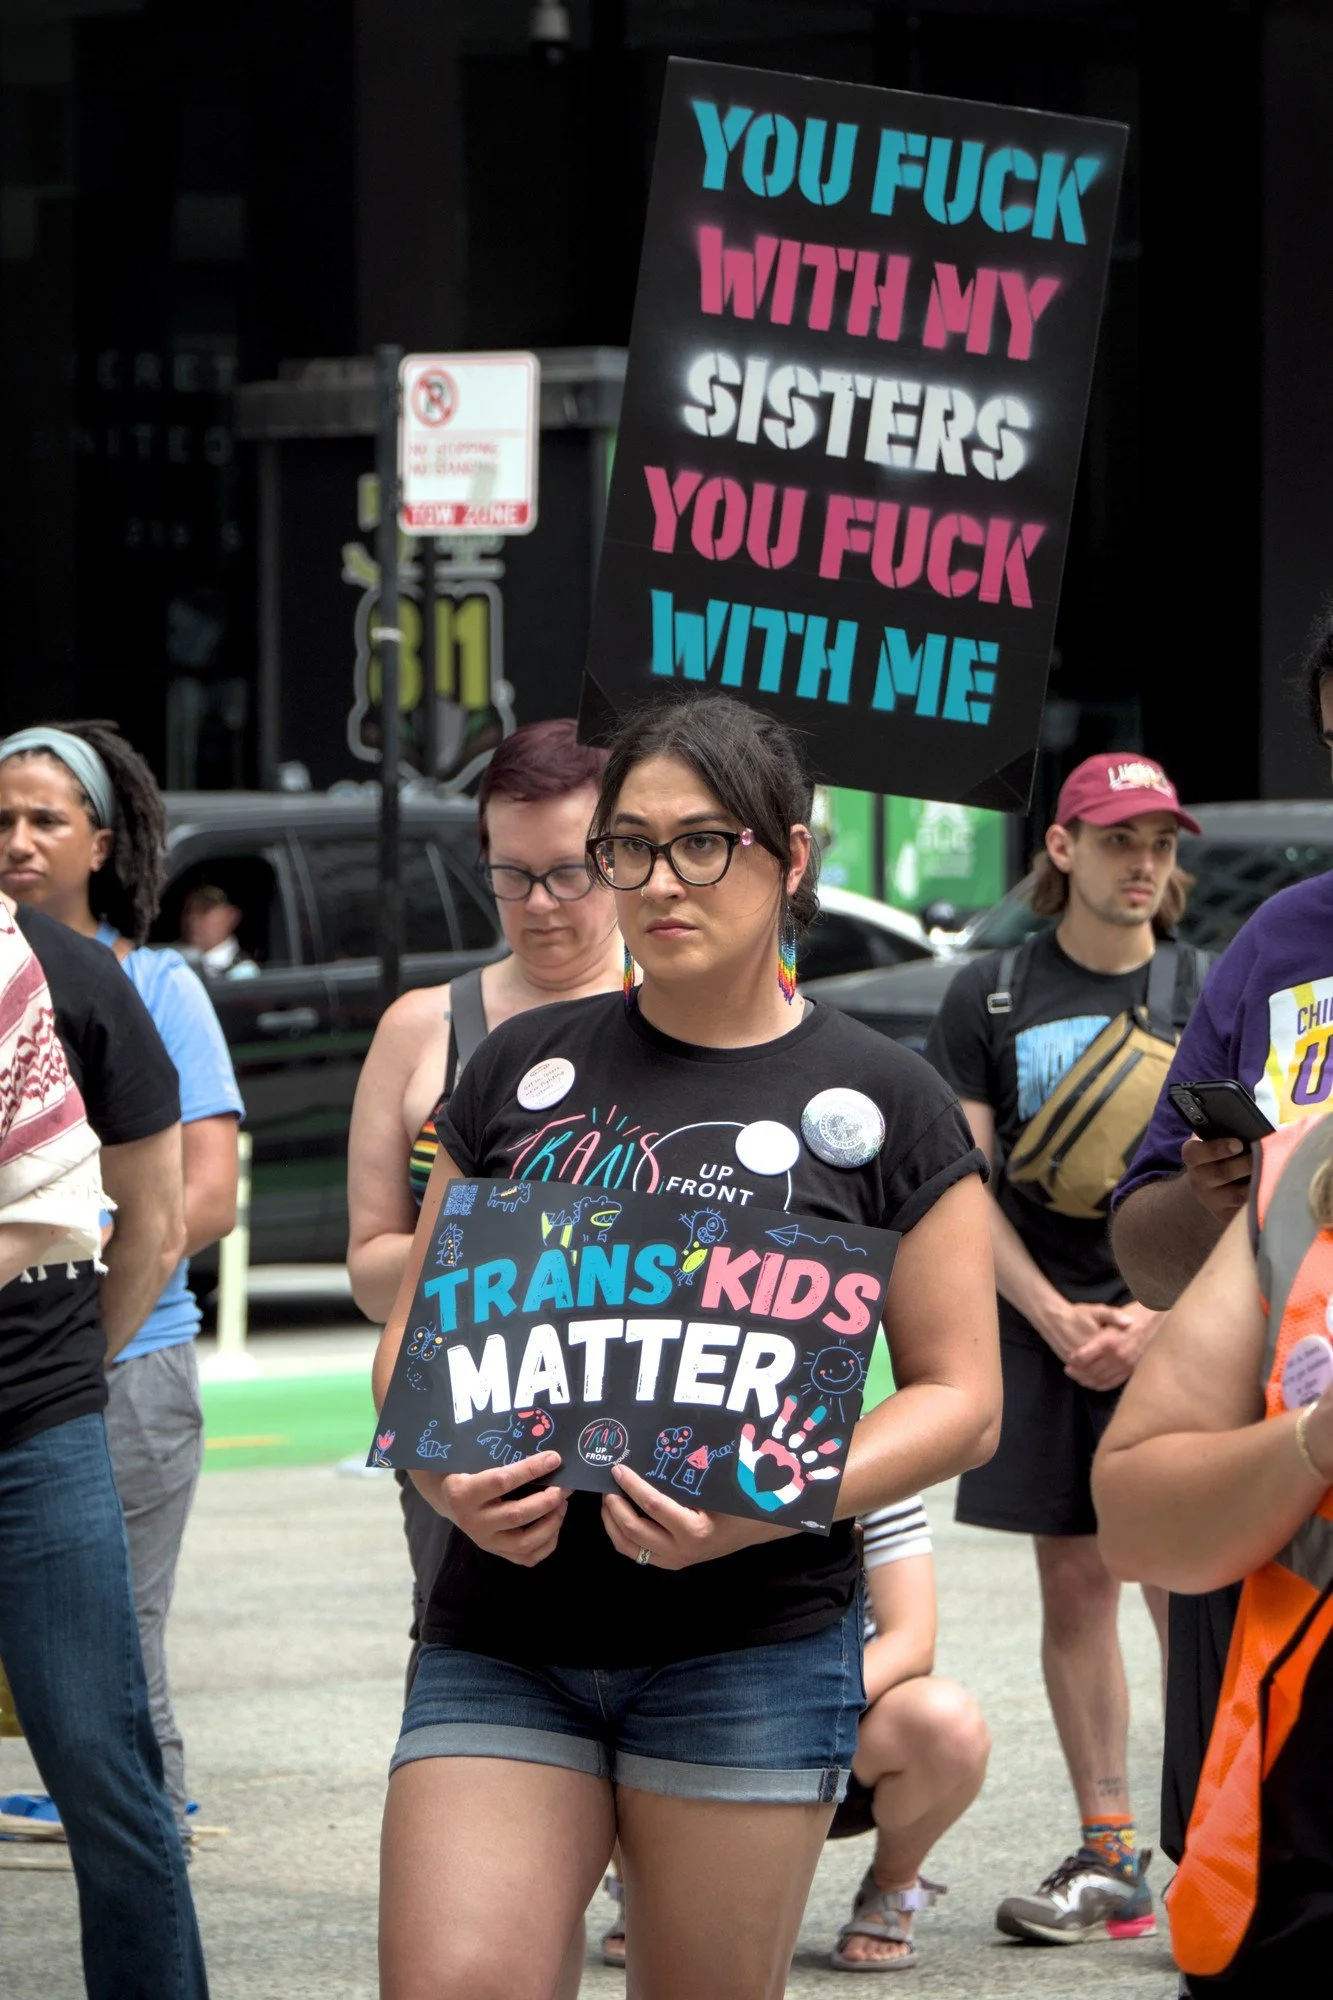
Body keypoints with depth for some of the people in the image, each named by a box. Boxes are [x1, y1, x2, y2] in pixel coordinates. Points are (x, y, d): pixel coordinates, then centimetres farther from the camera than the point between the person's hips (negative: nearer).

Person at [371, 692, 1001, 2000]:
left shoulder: (879, 1104, 3)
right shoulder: (525, 1068, 11)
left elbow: (960, 1398, 1)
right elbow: (412, 1334, 15)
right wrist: (445, 1474, -8)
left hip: (753, 1641, -2)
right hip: (501, 1631, 2)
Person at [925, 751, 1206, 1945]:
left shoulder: (1204, 995, 4)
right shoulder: (991, 997, 7)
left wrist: (1158, 1321, -11)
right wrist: (1057, 1319, -7)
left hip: (1175, 1328, -2)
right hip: (1040, 1322, 2)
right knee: (1073, 1584, 5)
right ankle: (1108, 1859, 11)